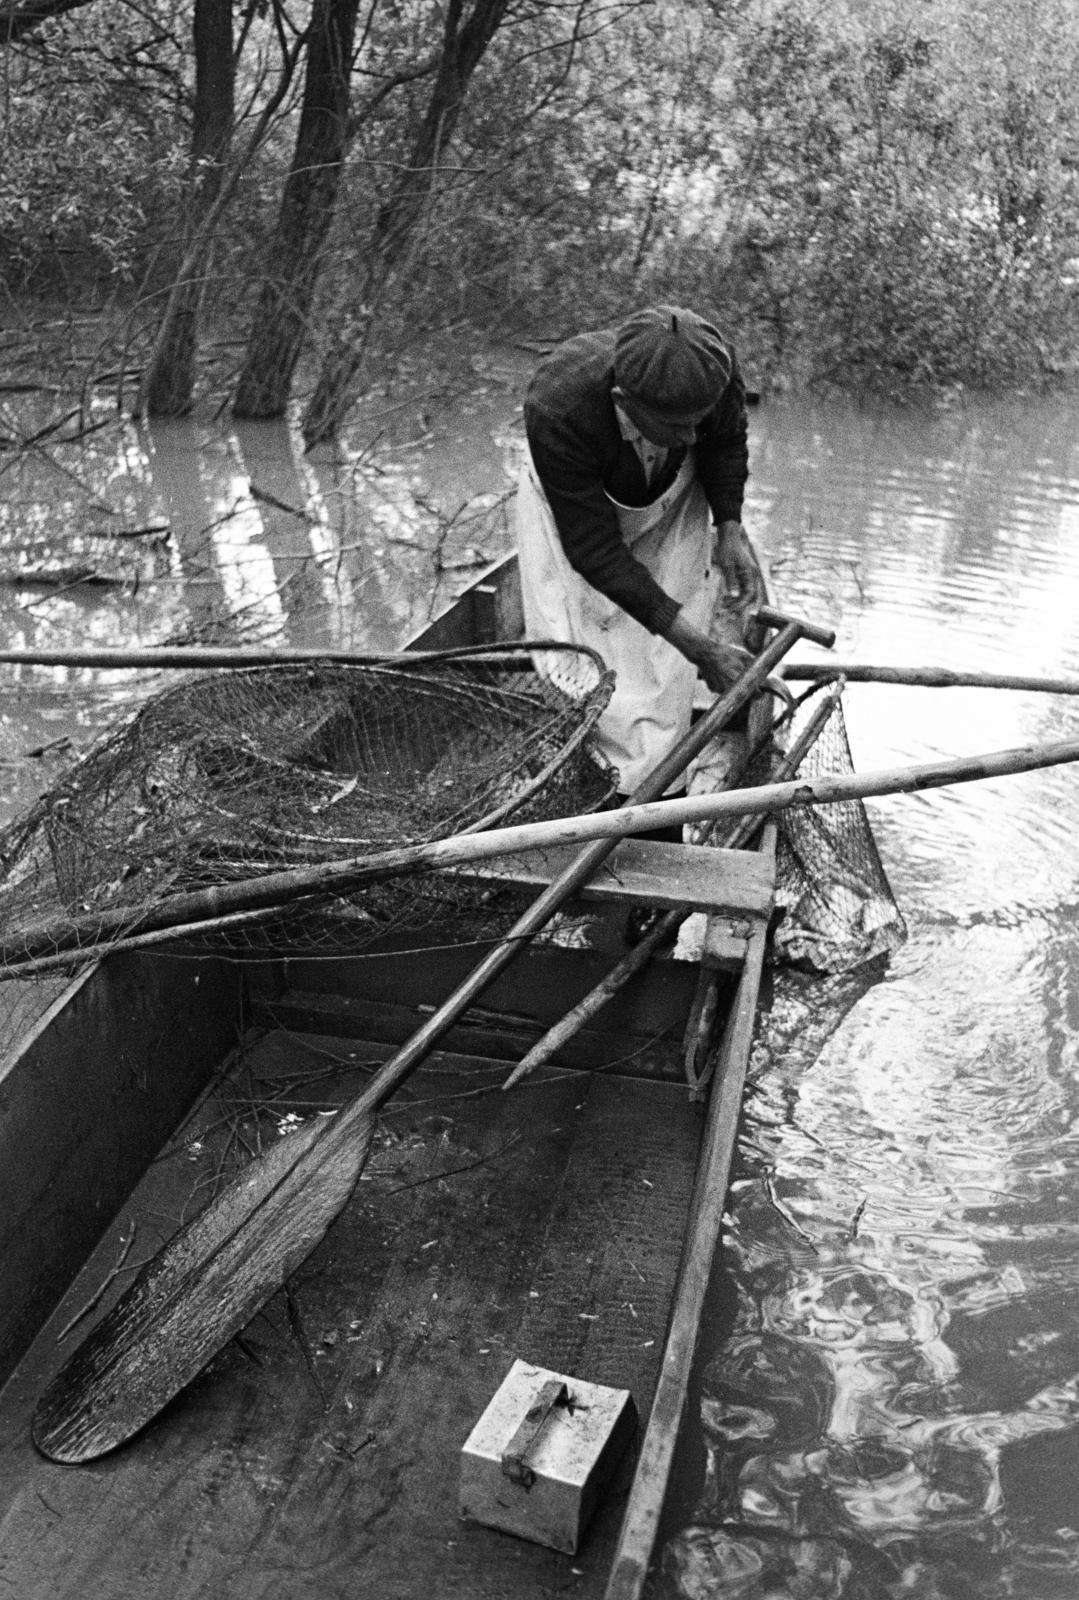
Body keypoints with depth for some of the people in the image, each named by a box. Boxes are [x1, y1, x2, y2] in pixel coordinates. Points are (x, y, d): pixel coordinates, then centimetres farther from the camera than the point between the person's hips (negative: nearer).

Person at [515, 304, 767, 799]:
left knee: (664, 670, -5)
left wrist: (728, 527, -21)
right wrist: (697, 644, -37)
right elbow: (596, 553, -35)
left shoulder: (713, 367, -32)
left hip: (672, 499, 3)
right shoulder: (556, 409, -42)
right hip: (571, 509, -2)